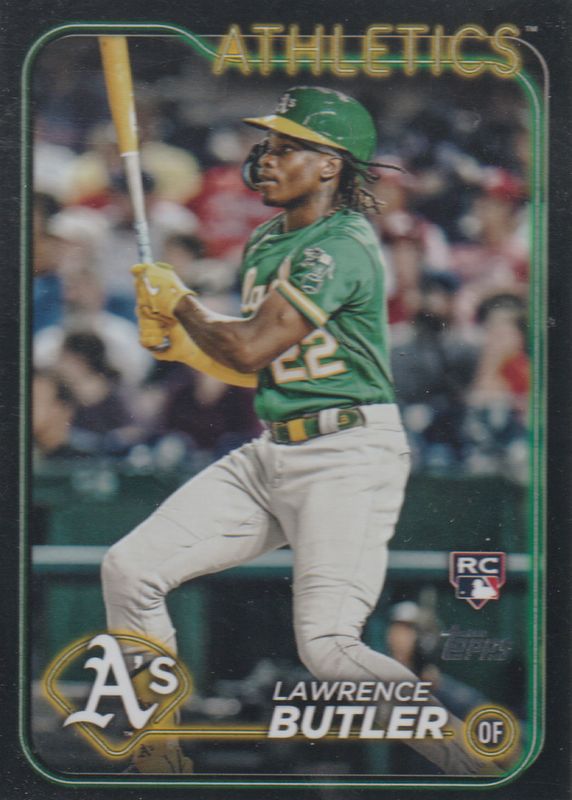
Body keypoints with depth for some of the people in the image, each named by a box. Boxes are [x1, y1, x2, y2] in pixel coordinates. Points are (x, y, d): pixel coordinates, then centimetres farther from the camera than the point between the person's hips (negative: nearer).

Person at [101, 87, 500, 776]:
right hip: (270, 455, 9)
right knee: (128, 570, 1)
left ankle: (479, 770, -9)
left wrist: (180, 303, -4)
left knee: (327, 648, -22)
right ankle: (156, 763, 13)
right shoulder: (265, 244, 14)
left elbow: (250, 350, -21)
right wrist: (182, 343, 8)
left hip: (349, 458, -9)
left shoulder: (342, 249, -15)